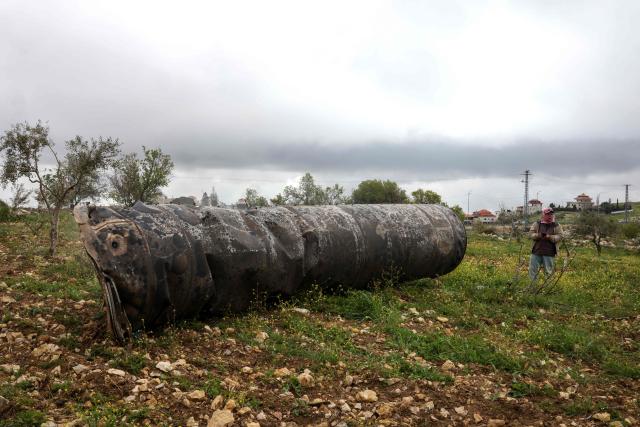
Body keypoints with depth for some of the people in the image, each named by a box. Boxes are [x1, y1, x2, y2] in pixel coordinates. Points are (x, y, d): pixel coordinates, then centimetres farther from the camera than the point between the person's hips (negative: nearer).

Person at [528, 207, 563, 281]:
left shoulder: (556, 226, 3)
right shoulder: (537, 224, 6)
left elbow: (559, 236, -5)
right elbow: (530, 234, -1)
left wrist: (548, 237, -19)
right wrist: (539, 235, -20)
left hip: (549, 253, -1)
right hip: (536, 252, 1)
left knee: (548, 272, 6)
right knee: (533, 270, 7)